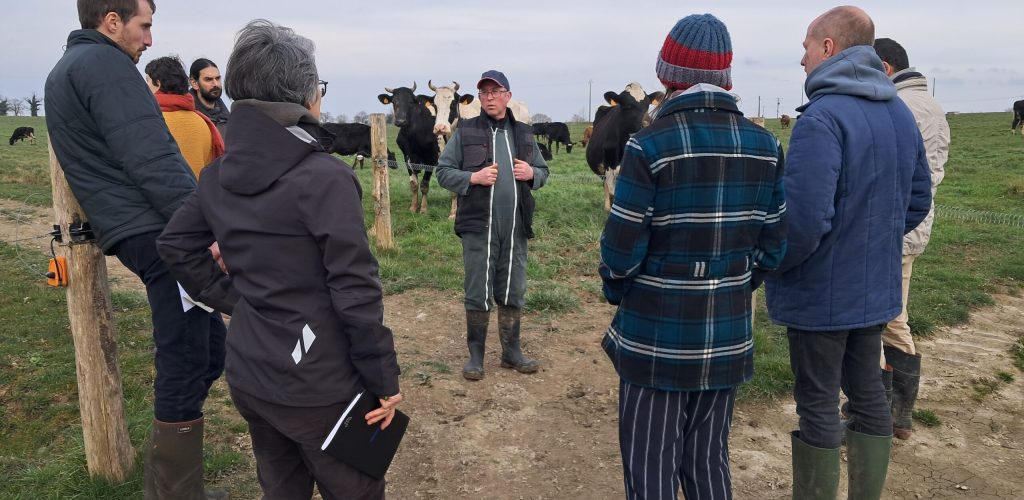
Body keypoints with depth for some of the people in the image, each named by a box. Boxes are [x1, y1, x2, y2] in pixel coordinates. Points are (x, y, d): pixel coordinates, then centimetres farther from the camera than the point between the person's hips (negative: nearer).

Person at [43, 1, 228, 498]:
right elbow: (153, 162, -19)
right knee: (184, 367, -6)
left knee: (208, 348, 15)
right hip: (160, 233, -10)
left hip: (134, 232, 10)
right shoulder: (104, 63, -8)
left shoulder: (65, 71, 24)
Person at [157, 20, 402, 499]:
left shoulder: (219, 175, 2)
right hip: (316, 388, -7)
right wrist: (384, 381, -12)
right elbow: (356, 292, -21)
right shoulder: (325, 177, -20)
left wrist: (230, 297, 11)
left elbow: (175, 244, 12)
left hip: (247, 376, 7)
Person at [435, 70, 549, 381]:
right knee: (478, 293, 3)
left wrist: (532, 173, -4)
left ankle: (511, 351, 25)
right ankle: (476, 354, 17)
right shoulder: (465, 132, 1)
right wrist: (473, 177, -16)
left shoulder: (523, 133, 11)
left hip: (515, 228, 3)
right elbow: (443, 172, 0)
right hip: (478, 227, -3)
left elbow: (543, 171, 19)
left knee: (513, 291, 11)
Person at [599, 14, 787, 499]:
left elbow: (622, 246, -13)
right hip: (727, 334, 5)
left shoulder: (650, 145, -15)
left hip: (656, 336, -5)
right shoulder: (764, 145, 0)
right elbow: (773, 244, 3)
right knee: (709, 461, 20)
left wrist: (616, 290, 7)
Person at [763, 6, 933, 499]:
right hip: (876, 288, 8)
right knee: (867, 392, 19)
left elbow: (805, 220, -27)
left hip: (821, 292, -8)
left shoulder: (822, 117, -21)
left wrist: (772, 266, -10)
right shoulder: (900, 113, 6)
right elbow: (918, 200, 13)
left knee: (818, 407, 5)